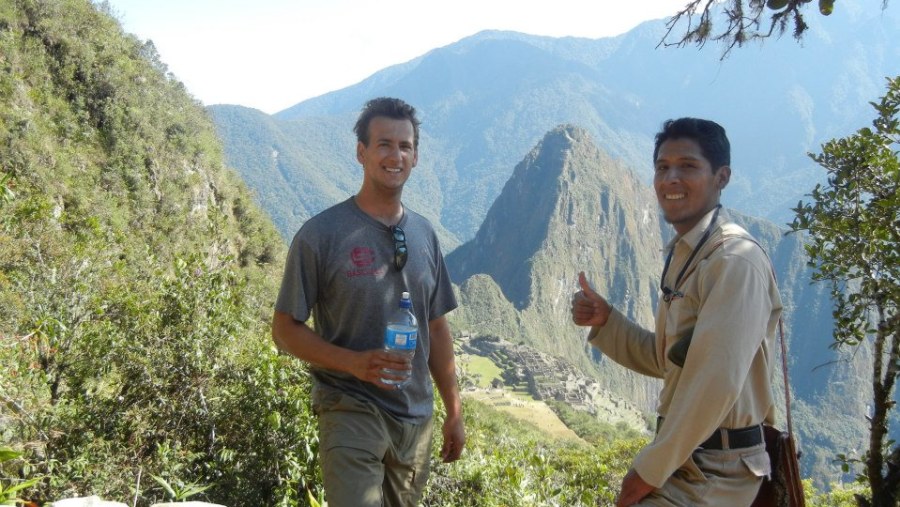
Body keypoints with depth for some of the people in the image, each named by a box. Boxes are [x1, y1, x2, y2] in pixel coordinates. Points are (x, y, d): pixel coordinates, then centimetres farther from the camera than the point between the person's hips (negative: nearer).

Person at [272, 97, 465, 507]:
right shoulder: (321, 234, -9)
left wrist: (454, 412, 12)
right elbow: (285, 329, -7)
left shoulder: (424, 234, 7)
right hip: (351, 411, -5)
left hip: (416, 419, 5)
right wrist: (354, 362, -21)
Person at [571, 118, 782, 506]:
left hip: (715, 471, -8)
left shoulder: (735, 260, -19)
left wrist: (650, 469, -17)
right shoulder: (683, 254, 9)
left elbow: (717, 383, -25)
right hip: (685, 455, 8)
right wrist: (604, 321, -3)